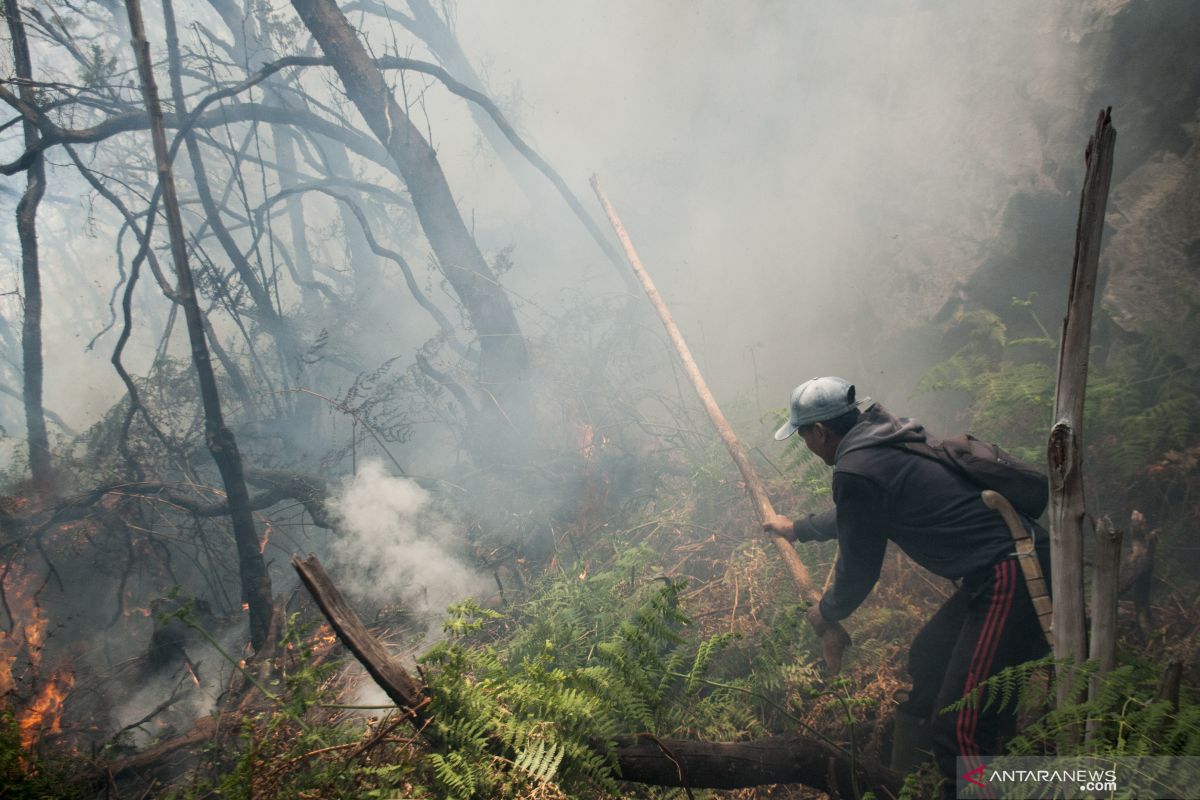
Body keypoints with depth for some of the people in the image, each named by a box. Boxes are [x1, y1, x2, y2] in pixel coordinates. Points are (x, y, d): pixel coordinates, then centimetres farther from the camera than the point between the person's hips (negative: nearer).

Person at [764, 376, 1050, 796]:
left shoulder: (855, 470, -14)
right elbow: (854, 517, 35)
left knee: (960, 728, -11)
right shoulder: (884, 443, 15)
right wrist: (797, 528, 49)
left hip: (1010, 580, -11)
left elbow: (858, 569, -3)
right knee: (926, 659, 26)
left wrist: (827, 612, 17)